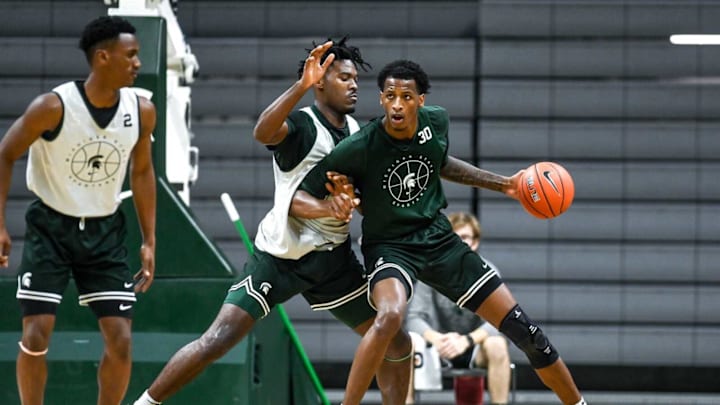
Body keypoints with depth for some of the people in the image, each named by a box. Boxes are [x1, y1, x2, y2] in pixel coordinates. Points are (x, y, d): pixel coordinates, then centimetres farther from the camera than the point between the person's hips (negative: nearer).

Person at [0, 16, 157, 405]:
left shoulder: (141, 111, -8)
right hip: (50, 226, -3)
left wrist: (149, 241, 6)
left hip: (105, 230, 3)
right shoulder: (53, 107, -21)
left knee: (120, 340, -5)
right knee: (36, 335, -10)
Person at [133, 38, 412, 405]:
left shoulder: (354, 129, 8)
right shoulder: (300, 124, -13)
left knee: (397, 345, 6)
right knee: (218, 340, -14)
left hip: (333, 260, 7)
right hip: (281, 255, -7)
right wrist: (302, 85, -46)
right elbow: (263, 132, -36)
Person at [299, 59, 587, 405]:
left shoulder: (436, 121, -6)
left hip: (438, 238, 5)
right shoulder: (358, 148, -21)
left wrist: (503, 184, 15)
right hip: (390, 246, -4)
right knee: (390, 316, -39)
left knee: (522, 328, 3)